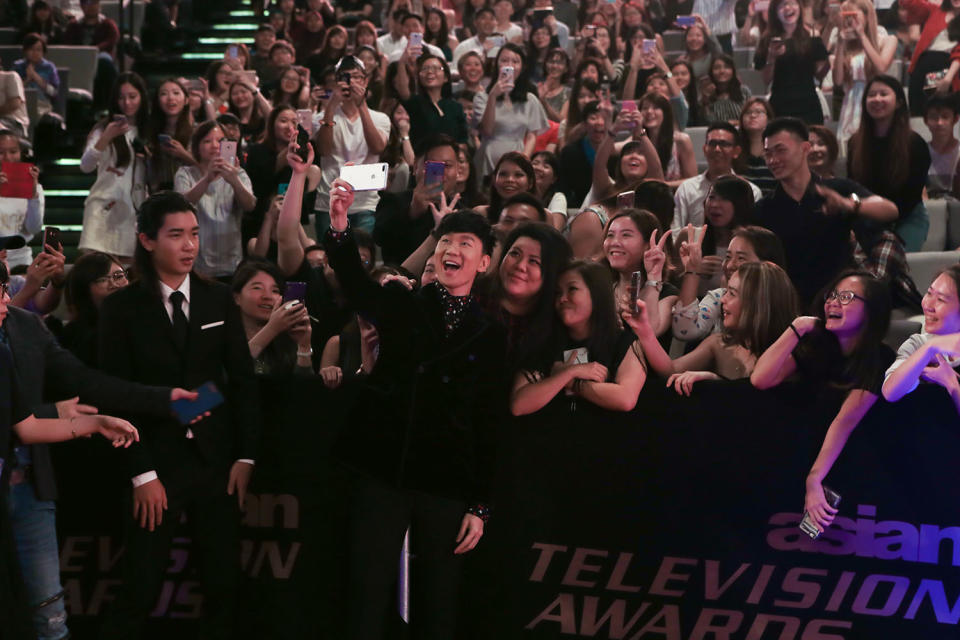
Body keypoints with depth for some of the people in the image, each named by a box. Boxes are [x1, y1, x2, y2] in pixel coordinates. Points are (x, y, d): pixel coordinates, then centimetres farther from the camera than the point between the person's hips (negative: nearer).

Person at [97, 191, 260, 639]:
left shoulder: (219, 299, 7)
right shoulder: (122, 308, -2)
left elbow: (243, 380, 8)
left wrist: (245, 455, 1)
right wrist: (142, 473, -10)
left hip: (216, 459, 3)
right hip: (158, 463, -3)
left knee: (223, 584, 4)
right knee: (140, 590, -3)